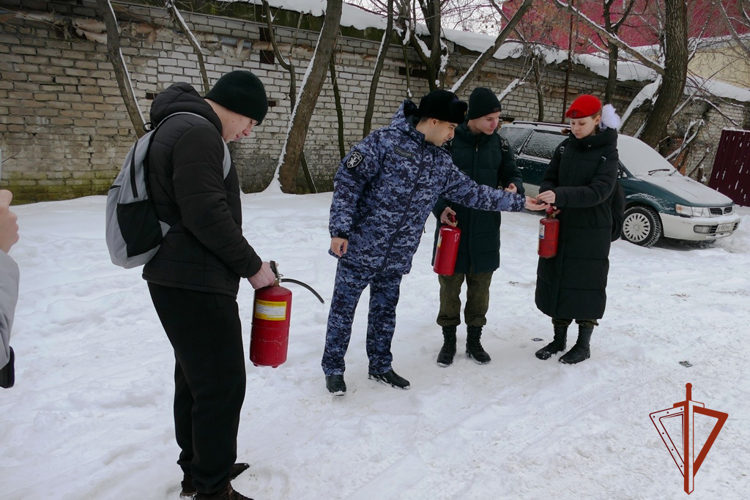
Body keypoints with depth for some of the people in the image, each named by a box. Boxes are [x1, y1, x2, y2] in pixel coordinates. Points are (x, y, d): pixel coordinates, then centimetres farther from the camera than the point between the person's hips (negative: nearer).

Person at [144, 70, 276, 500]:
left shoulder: (181, 127, 18)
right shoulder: (198, 133, -16)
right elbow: (207, 215, -23)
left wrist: (244, 263, 16)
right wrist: (252, 265, -12)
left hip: (179, 279, 11)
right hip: (196, 283, -11)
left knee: (195, 377, 19)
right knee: (223, 383, -3)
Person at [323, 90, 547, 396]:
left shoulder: (441, 163, 8)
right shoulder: (384, 142, -13)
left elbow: (473, 193, 15)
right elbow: (348, 181, -14)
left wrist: (518, 202, 14)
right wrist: (339, 229, -18)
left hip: (396, 256, 6)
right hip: (360, 247, -6)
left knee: (385, 311, 17)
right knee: (343, 308, 6)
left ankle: (380, 366, 33)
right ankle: (333, 368, 21)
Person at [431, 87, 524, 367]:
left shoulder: (499, 144, 2)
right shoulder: (449, 141, -7)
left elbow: (512, 175, 10)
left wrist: (514, 188, -14)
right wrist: (440, 207, -16)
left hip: (486, 230, 3)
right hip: (452, 225, -2)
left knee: (480, 287, 11)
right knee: (450, 285, 7)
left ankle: (474, 339, 28)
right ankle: (449, 340, 24)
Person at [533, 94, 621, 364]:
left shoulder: (607, 152, -9)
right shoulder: (565, 147, 6)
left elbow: (599, 191, -21)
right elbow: (550, 178, 10)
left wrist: (560, 196, -34)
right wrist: (548, 194, -14)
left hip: (591, 234, -5)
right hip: (559, 229, 5)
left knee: (586, 287, 3)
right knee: (557, 282, 10)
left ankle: (583, 344, 18)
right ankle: (559, 338, 25)